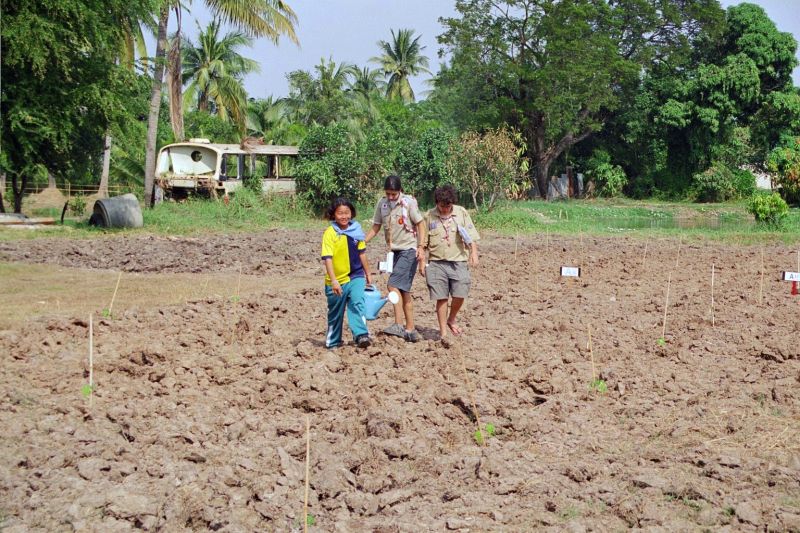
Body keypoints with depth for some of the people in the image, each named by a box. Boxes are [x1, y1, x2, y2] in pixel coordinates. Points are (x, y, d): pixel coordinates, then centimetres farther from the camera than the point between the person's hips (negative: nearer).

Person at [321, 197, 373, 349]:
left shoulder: (356, 230, 1)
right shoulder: (330, 233, -12)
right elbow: (327, 258, -18)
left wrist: (367, 274, 18)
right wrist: (333, 281, -26)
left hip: (356, 276, 2)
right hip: (336, 281, -2)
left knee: (357, 303, -20)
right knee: (335, 312, 11)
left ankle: (361, 335, -27)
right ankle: (333, 342, 28)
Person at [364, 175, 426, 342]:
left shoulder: (409, 202, -10)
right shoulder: (382, 203, 5)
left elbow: (420, 225, -7)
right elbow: (376, 227, 12)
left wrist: (420, 246, -18)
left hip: (409, 250, -6)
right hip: (395, 251, 6)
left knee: (394, 285, -18)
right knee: (404, 290, 9)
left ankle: (399, 325, -18)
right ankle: (410, 330, 15)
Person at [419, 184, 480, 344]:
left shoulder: (461, 213, 5)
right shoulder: (429, 216, 4)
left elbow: (471, 236, 6)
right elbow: (423, 242, 9)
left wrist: (474, 253, -5)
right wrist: (422, 262, 6)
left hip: (458, 261, 0)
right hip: (437, 263, 0)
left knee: (460, 295, -7)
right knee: (441, 298, 0)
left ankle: (451, 320, 22)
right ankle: (443, 332, 7)